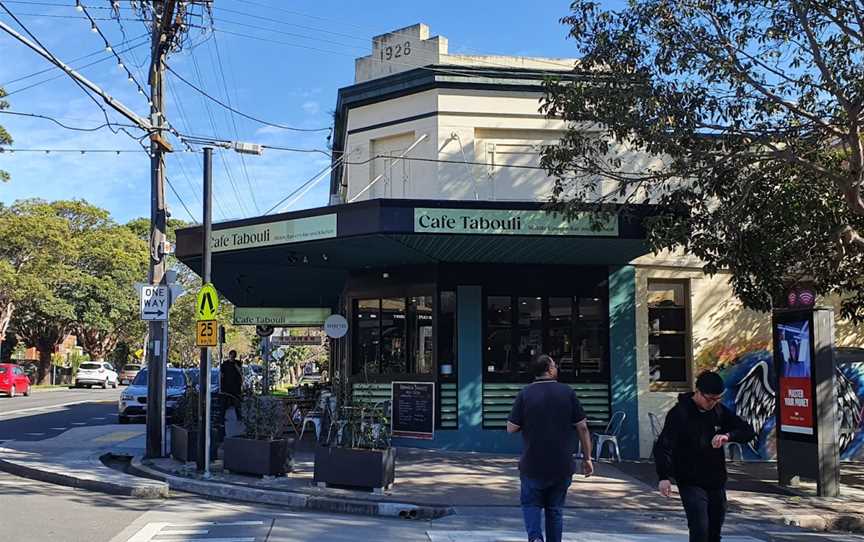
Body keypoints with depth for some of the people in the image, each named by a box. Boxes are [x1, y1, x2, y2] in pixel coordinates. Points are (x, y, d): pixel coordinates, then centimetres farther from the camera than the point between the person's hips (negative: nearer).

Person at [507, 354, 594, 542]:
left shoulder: (525, 394, -6)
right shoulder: (567, 392, -4)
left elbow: (511, 428, -6)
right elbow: (582, 427, -3)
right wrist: (587, 458, 5)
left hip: (533, 465, -1)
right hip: (562, 465, 1)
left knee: (531, 504, 15)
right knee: (555, 508, 17)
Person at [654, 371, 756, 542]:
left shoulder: (720, 411, 3)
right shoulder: (679, 413, -14)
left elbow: (749, 431, 2)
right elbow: (663, 447, -20)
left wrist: (728, 436, -20)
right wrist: (664, 477, -33)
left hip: (717, 482, 6)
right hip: (691, 483, -6)